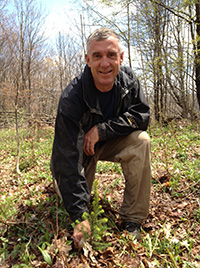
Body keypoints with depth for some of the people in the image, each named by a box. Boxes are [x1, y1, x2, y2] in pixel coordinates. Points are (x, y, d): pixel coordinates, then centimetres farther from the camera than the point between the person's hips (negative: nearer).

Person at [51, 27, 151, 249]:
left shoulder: (129, 80, -17)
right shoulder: (71, 97, -31)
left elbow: (141, 116, -16)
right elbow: (67, 158, -35)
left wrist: (102, 129, -31)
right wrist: (80, 216, -39)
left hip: (113, 142, 2)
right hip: (81, 147, -1)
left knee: (141, 141, -27)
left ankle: (132, 220, -18)